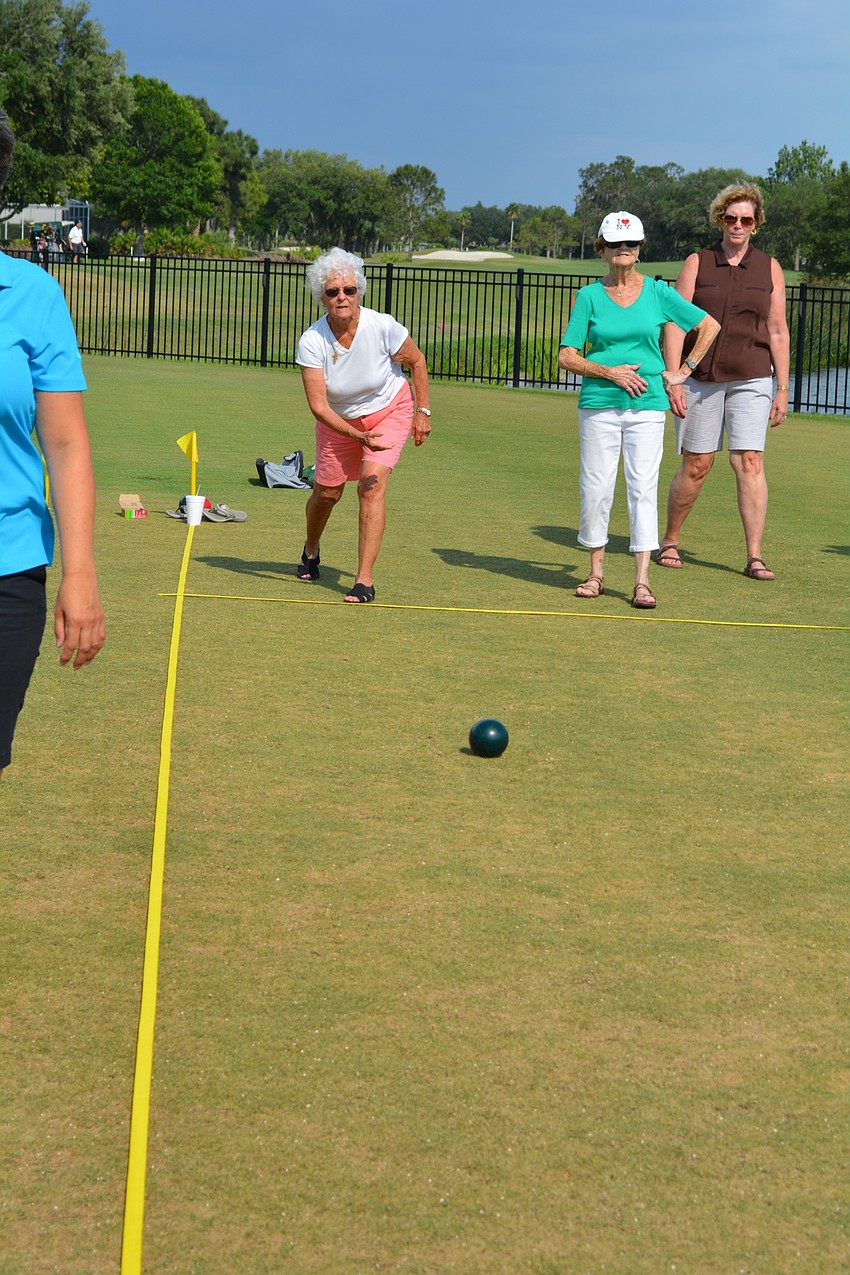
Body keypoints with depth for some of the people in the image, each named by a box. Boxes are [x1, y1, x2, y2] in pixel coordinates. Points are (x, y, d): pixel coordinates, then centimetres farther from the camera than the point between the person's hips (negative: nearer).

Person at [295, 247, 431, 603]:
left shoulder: (382, 327, -27)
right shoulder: (312, 342, -26)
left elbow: (417, 361, -7)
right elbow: (318, 406, -28)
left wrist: (422, 412, -6)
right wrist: (360, 437, -39)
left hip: (390, 410, -1)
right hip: (339, 420, 2)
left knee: (372, 486, -19)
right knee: (327, 491, 8)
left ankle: (365, 580, -17)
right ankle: (310, 553, 42)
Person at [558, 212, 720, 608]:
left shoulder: (658, 292, 5)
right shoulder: (589, 296, 4)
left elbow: (709, 326, 14)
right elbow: (566, 357, 1)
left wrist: (684, 371, 9)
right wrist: (609, 372, -11)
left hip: (647, 405, 0)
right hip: (599, 404, 0)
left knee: (643, 489, -6)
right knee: (595, 489, 0)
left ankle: (642, 581, -6)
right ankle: (596, 573, 14)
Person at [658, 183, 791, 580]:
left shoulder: (769, 269, 7)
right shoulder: (697, 263, 3)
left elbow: (778, 333, 8)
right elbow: (675, 324, -1)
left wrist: (782, 389, 4)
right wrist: (673, 380, -10)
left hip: (751, 381, 1)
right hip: (700, 379, 0)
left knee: (750, 462, -10)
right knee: (696, 465, 4)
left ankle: (755, 557, -8)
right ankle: (669, 542, 24)